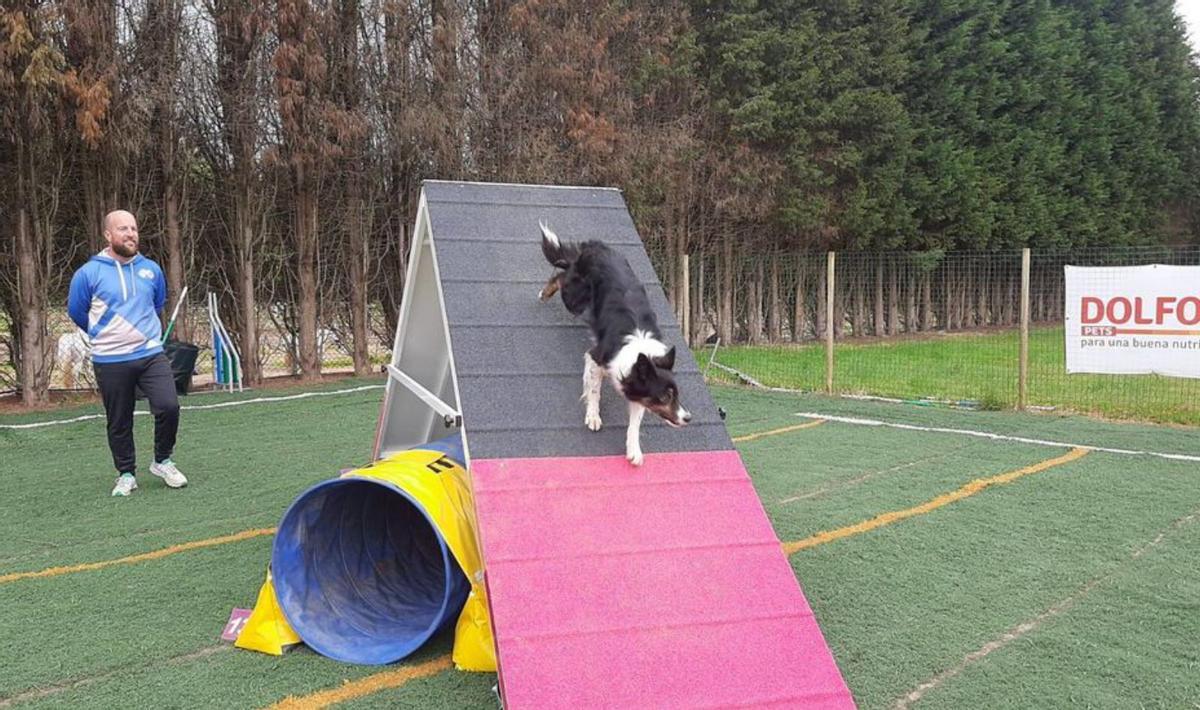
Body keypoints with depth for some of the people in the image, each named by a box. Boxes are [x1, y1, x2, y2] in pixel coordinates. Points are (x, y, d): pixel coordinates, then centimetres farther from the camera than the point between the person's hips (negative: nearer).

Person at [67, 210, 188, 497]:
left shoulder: (151, 269, 3)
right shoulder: (89, 273, -6)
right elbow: (77, 312, 8)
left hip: (151, 354, 2)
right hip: (110, 362, -2)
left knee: (169, 407, -13)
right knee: (119, 423, 7)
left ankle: (163, 461, 10)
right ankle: (126, 474, 25)